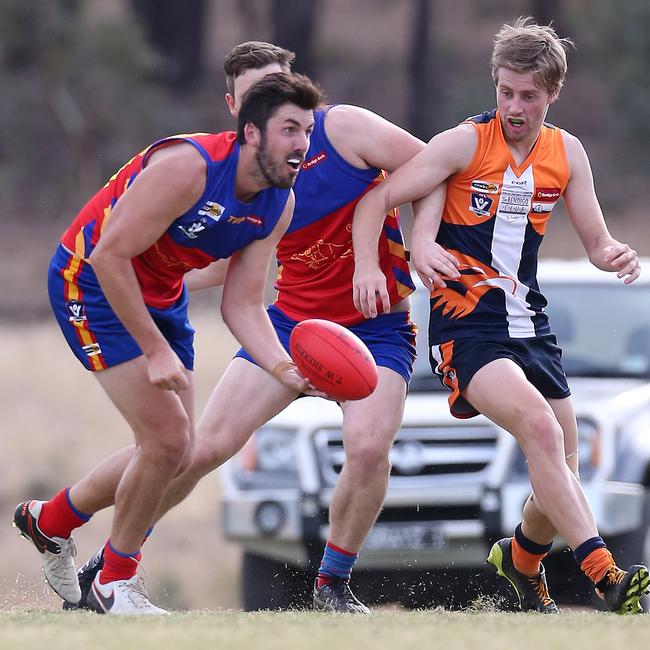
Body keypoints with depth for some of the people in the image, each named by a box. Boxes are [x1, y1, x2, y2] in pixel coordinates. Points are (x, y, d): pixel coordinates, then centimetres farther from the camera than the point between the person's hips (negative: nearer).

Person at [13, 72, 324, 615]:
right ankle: (116, 581, 5)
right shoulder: (187, 167, -31)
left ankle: (50, 520, 32)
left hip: (161, 295, 8)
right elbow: (109, 257, -28)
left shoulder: (279, 205, -6)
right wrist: (155, 351, -27)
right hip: (93, 285, -8)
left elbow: (243, 306, -5)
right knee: (167, 439, -16)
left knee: (176, 457, 8)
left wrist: (285, 370, -23)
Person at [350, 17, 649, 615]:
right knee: (540, 427, -28)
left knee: (562, 469, 10)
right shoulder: (467, 143, -8)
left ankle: (522, 558, 42)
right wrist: (367, 265, -25)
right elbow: (378, 197, -9)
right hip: (467, 323, -6)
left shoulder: (566, 153, 6)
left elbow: (597, 242, 10)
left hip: (529, 322, 6)